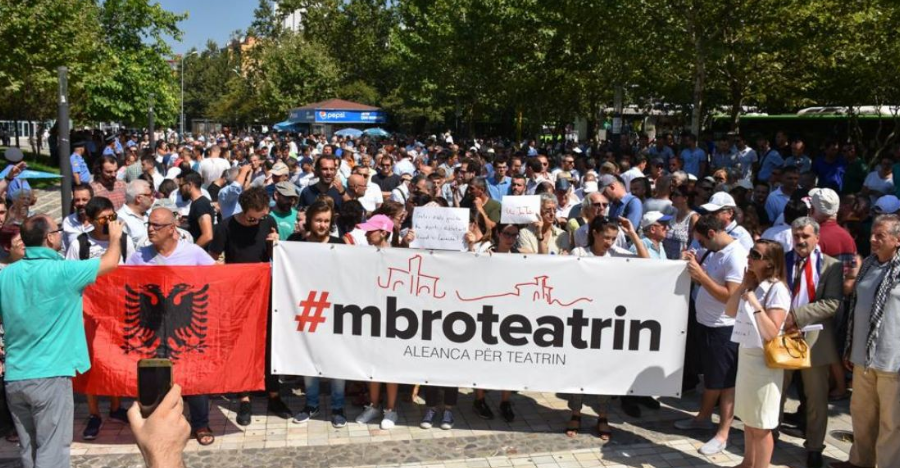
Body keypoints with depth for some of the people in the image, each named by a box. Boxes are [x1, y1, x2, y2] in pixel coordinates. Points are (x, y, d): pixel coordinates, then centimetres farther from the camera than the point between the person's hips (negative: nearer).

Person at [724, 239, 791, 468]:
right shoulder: (753, 284, 6)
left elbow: (771, 333, -21)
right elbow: (730, 311, 7)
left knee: (761, 425, 4)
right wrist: (744, 284, 0)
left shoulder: (777, 289, -17)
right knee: (748, 418, 20)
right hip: (745, 355, 8)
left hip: (763, 361, -8)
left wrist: (756, 305, -27)